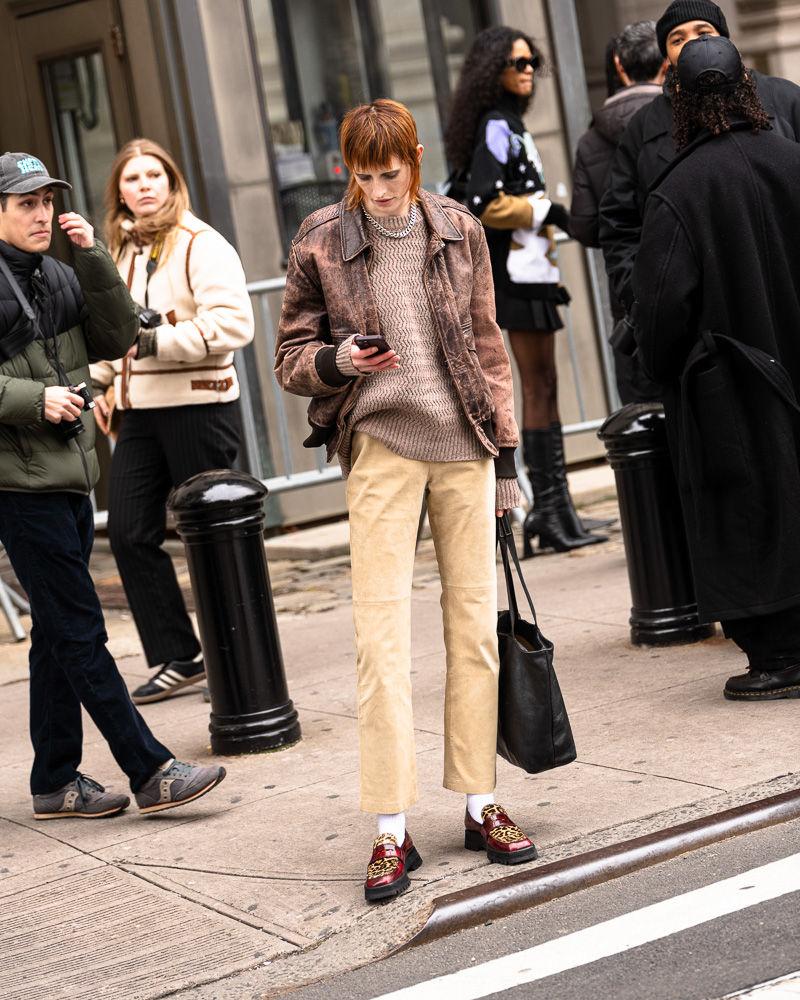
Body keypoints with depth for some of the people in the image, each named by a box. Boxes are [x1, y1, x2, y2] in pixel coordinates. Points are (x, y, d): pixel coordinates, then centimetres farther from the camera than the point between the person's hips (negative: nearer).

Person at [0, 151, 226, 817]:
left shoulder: (59, 277, 15)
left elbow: (118, 338, 5)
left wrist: (94, 259, -3)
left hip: (70, 476, 8)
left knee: (58, 632, 12)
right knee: (80, 631, -6)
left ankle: (55, 782, 20)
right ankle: (151, 772, -3)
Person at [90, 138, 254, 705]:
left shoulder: (202, 246, -8)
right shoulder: (121, 251, 15)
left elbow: (233, 323, -19)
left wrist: (154, 342, -21)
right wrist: (100, 381, 16)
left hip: (198, 404, -7)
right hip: (140, 410, 7)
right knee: (130, 531, 3)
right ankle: (179, 658, 13)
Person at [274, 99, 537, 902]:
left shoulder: (459, 232, 5)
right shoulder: (321, 243, -2)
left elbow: (488, 349, 12)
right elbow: (290, 359, 4)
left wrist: (505, 456, 10)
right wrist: (338, 360, -19)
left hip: (462, 444, 3)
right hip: (380, 447, -2)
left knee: (475, 625, 6)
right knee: (380, 636, -6)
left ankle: (482, 806, 17)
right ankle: (392, 830, 0)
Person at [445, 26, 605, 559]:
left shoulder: (511, 126, 19)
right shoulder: (496, 128, -11)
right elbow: (482, 204, -21)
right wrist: (544, 211, -12)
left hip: (530, 269, 10)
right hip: (517, 271, -10)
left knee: (544, 388, 9)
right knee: (539, 389, -8)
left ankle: (552, 508, 13)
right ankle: (550, 509, -6)